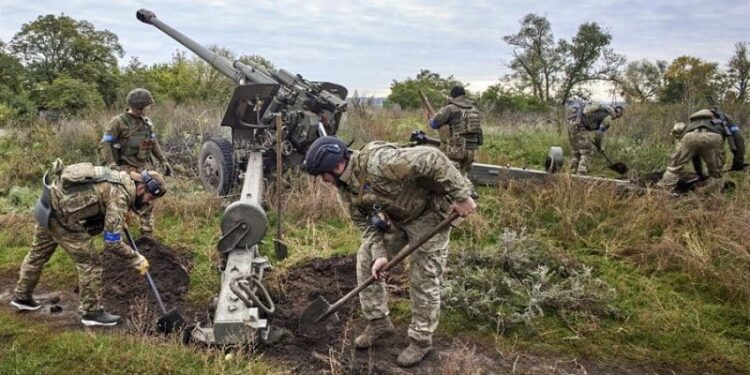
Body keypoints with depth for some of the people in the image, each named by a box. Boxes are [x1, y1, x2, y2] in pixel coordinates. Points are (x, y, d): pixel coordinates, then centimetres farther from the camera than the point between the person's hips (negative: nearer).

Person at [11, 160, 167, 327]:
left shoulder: (120, 180, 7)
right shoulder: (120, 196, -21)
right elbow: (112, 242, -21)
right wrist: (136, 259, -12)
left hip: (48, 206, 10)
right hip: (60, 215, -10)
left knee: (38, 253, 27)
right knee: (90, 262, -1)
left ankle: (22, 296, 47)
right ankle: (91, 312, 10)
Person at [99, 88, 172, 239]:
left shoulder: (147, 122, 11)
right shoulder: (119, 122, -8)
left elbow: (154, 143, 19)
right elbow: (104, 144, -10)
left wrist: (164, 161, 10)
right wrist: (111, 164, -21)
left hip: (145, 169, 6)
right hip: (127, 170, -6)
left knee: (147, 202, 7)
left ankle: (147, 235, 15)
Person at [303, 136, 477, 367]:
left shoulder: (378, 162, -36)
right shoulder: (345, 187, -6)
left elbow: (431, 159, -37)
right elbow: (365, 222, -2)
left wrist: (461, 196, -34)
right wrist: (379, 253, -17)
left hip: (428, 213, -8)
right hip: (395, 217, 8)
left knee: (423, 278, -2)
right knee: (366, 259, 6)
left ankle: (421, 340, 15)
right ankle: (378, 322, 20)